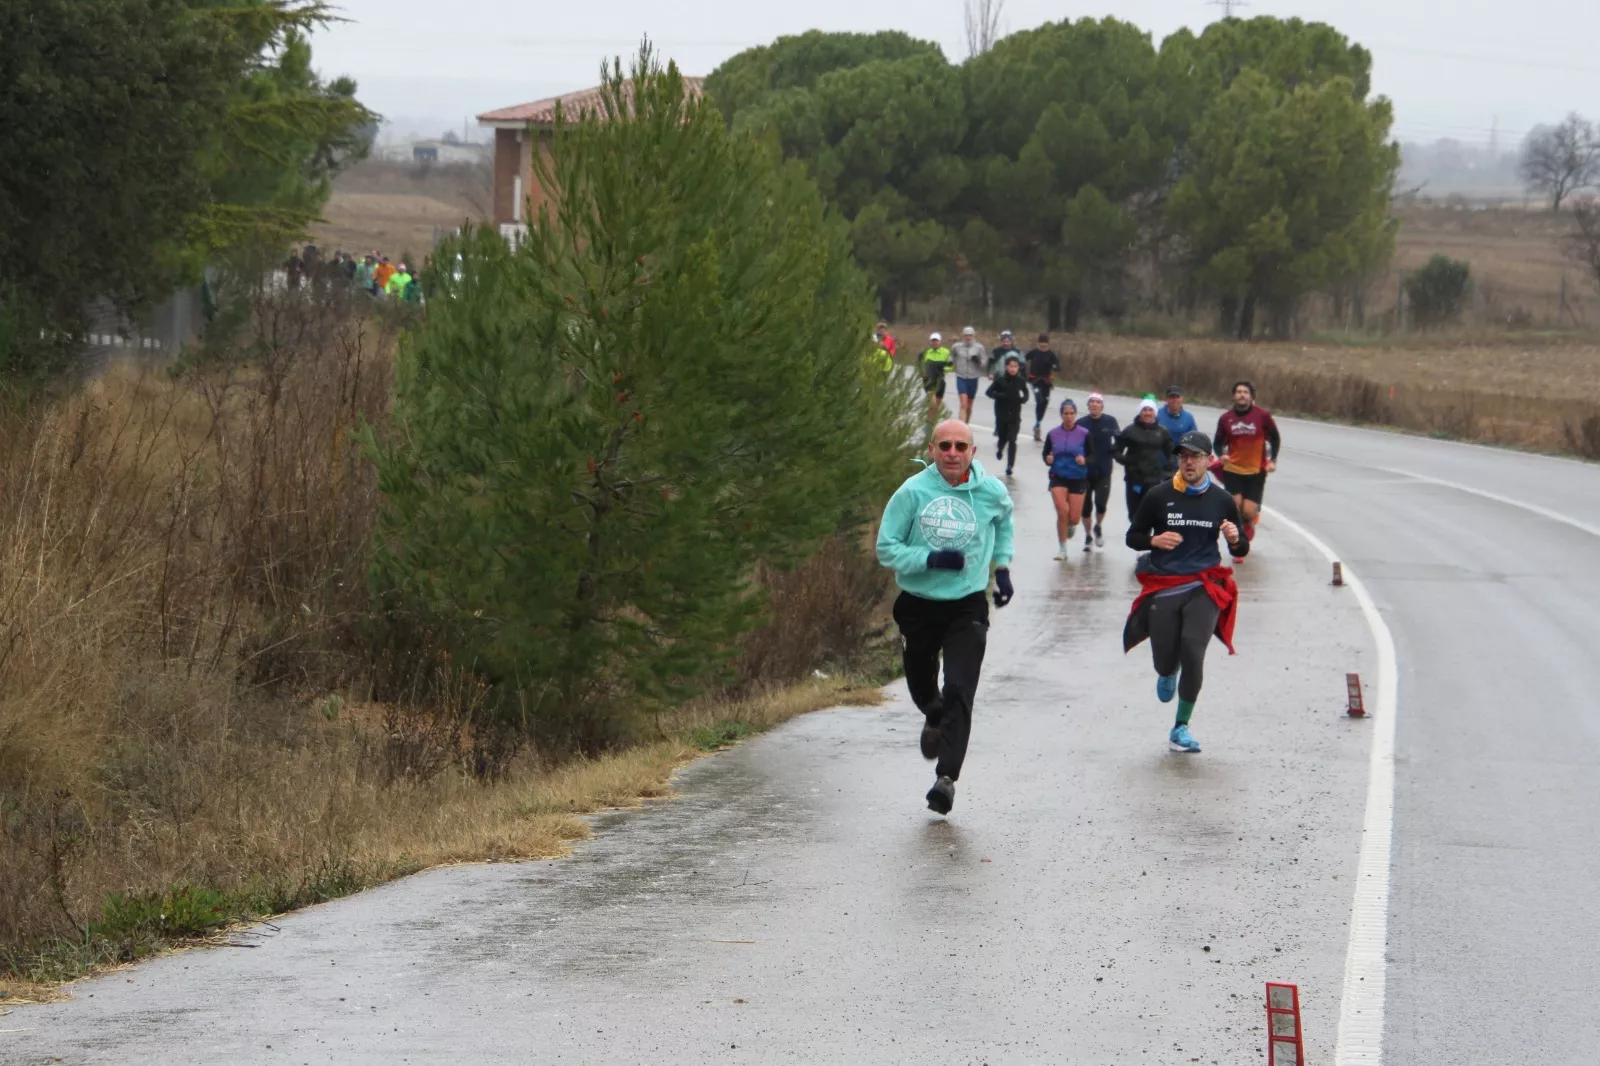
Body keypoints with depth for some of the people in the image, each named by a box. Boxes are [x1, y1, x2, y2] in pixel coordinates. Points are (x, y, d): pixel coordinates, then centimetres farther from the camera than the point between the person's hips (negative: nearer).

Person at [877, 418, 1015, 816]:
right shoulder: (912, 492, -11)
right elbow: (887, 548, -9)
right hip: (918, 604, 1)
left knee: (959, 693, -16)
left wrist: (1002, 567, 15)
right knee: (921, 688, 19)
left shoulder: (991, 492, -3)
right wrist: (932, 559, -22)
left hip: (967, 607, -1)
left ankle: (947, 777, -17)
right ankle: (934, 720, 54)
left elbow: (1004, 522, 22)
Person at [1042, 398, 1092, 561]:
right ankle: (1062, 549, 0)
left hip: (1078, 479, 0)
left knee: (1074, 518, 0)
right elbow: (1046, 454, 9)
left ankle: (1071, 526, 41)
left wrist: (1085, 460, -22)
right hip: (1058, 478, 0)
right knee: (1062, 512, -15)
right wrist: (1048, 460, -14)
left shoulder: (1084, 434, -4)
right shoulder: (1053, 434, 0)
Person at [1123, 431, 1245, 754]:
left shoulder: (1222, 500, 5)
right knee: (1164, 661, 4)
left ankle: (1181, 729, -5)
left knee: (1192, 651, -18)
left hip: (1204, 588, 0)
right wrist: (1154, 540, -14)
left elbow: (1241, 549, 13)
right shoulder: (1159, 496, 0)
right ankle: (1168, 674, 46)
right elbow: (1132, 537, 7)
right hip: (1163, 588, 0)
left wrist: (1235, 540, -11)